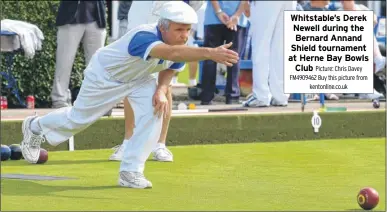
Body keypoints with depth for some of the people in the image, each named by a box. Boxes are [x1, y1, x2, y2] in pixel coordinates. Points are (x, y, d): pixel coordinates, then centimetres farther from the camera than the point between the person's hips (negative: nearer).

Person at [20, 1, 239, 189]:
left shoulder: (180, 47, -21)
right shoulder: (144, 37, -45)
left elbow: (169, 68, 0)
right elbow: (171, 53, -65)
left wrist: (162, 90, -22)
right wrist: (210, 53, -80)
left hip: (139, 78, 6)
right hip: (105, 74, -6)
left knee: (155, 108, -19)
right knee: (80, 118, 11)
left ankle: (130, 172, -9)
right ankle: (36, 127, 43)